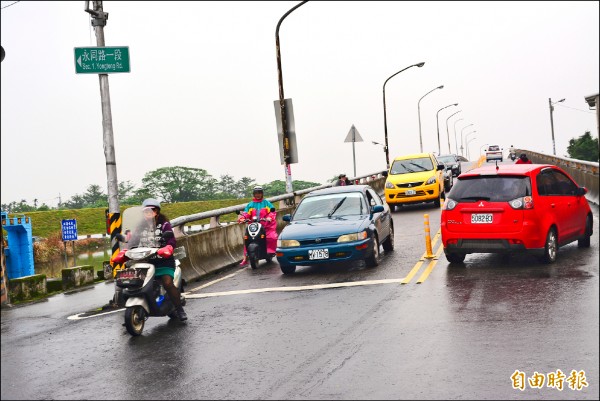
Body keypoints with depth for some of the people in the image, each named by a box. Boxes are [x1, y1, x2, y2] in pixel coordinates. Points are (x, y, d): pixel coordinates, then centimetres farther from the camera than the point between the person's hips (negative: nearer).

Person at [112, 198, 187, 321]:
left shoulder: (164, 224, 4)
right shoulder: (140, 227, 18)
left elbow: (171, 240, -9)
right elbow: (132, 241, 10)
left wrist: (167, 249, -31)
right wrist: (123, 253, -9)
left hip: (162, 261, -4)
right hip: (144, 261, 4)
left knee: (168, 283, -25)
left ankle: (179, 309, -11)